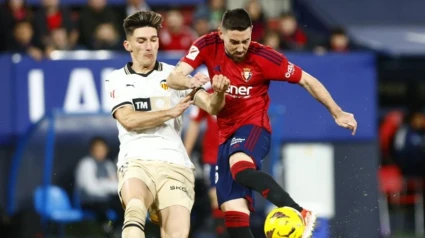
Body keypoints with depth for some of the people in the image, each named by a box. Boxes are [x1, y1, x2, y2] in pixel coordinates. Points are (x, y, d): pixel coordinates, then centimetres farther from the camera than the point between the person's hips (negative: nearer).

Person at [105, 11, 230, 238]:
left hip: (175, 165, 2)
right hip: (136, 162, -2)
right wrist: (171, 111, -13)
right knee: (135, 210, -34)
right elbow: (128, 120, -3)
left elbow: (211, 106, 2)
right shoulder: (116, 80, 13)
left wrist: (219, 93, -21)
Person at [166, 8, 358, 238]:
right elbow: (173, 78, -16)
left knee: (241, 169, -38)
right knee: (232, 211, -5)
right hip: (226, 133, 5)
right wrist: (191, 82, -39)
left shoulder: (263, 57, -15)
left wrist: (337, 113, -5)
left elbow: (307, 80, -5)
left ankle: (300, 214, -37)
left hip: (253, 127, -4)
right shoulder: (208, 46, -8)